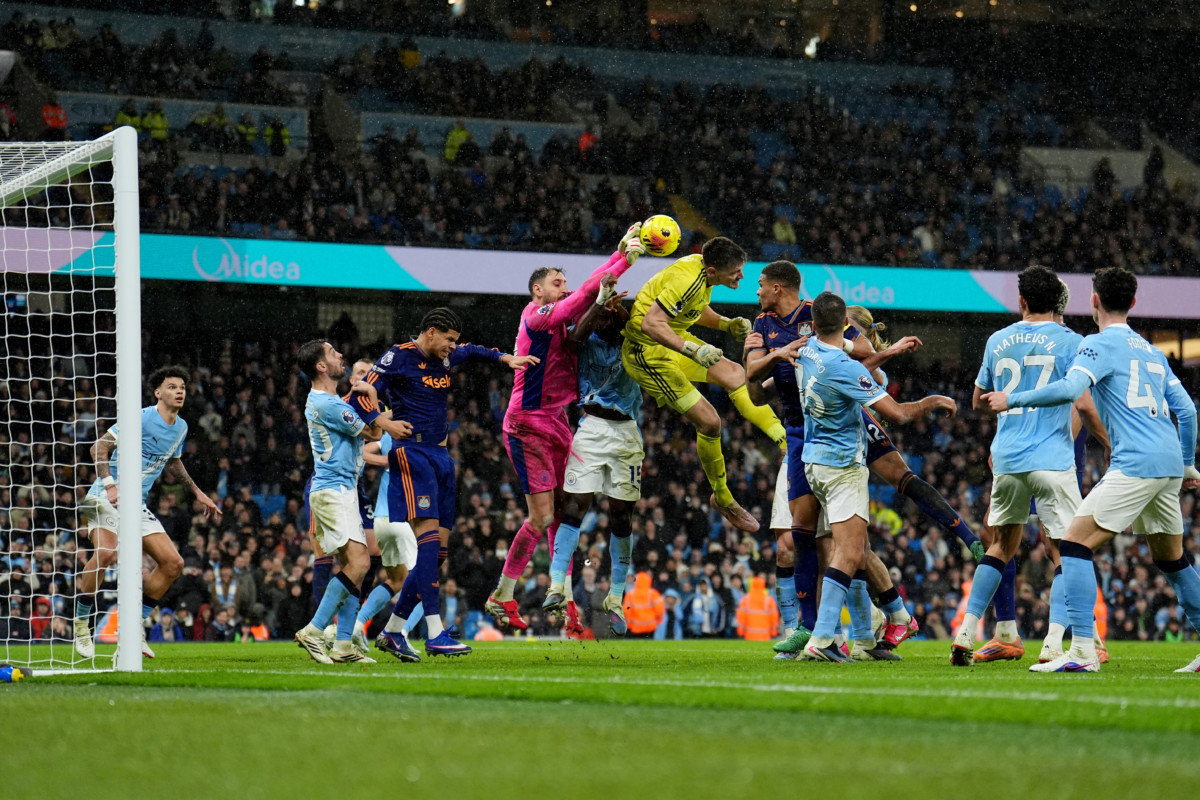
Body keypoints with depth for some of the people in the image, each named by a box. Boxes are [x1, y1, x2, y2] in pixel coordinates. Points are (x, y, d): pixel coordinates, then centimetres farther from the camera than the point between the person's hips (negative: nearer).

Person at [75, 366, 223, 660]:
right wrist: (110, 484, -23)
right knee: (105, 552, -32)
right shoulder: (142, 418, -12)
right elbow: (99, 448, -11)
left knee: (173, 563, -2)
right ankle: (80, 622, -14)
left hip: (138, 504, 8)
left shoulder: (181, 427, 12)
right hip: (106, 498, -8)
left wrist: (198, 493, 27)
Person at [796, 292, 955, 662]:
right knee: (849, 555, -15)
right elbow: (897, 412, -22)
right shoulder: (845, 369, -24)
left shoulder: (807, 352, 0)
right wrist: (933, 402, -4)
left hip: (815, 460, 9)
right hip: (842, 465, -9)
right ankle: (820, 639, -25)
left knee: (857, 553, 14)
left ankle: (865, 639, 17)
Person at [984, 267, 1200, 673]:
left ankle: (1082, 650, -20)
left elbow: (1069, 388, -18)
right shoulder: (1151, 351, 22)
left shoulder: (1101, 343, -2)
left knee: (1075, 543, -9)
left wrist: (1013, 399, -8)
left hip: (1135, 464, -8)